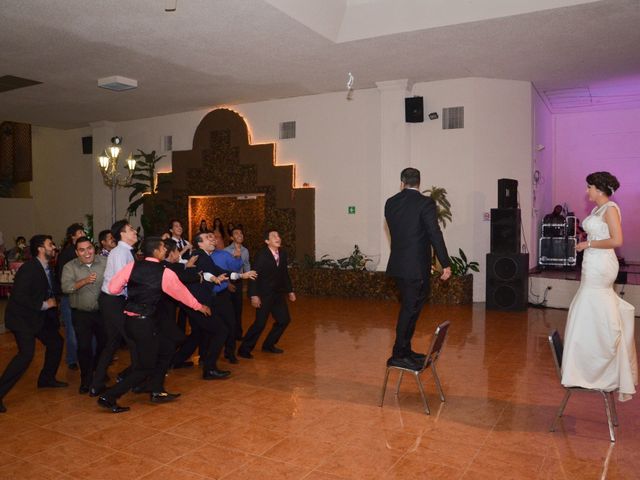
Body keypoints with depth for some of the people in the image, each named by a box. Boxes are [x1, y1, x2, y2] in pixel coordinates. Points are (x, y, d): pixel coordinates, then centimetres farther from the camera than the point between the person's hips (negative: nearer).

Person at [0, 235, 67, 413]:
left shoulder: (46, 268, 5)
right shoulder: (29, 268, -21)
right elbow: (19, 296, -26)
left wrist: (51, 302, -1)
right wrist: (43, 304, -20)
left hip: (39, 316, 9)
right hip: (22, 317, -9)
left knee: (56, 342, 14)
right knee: (26, 353, -20)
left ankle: (47, 379, 32)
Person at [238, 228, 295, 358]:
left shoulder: (282, 254, 3)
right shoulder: (261, 255, -16)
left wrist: (290, 291, 16)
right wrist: (254, 295, -23)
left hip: (278, 294, 7)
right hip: (264, 295, -7)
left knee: (284, 319, 8)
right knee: (260, 323, -8)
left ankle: (268, 345, 24)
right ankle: (244, 349, 7)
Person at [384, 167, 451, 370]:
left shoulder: (391, 202, 6)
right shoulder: (425, 203, -11)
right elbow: (435, 234, -15)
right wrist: (445, 264, -11)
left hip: (398, 265, 7)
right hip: (416, 266, -7)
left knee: (409, 307, 18)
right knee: (410, 309, 0)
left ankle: (405, 351, 27)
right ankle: (398, 355, 4)